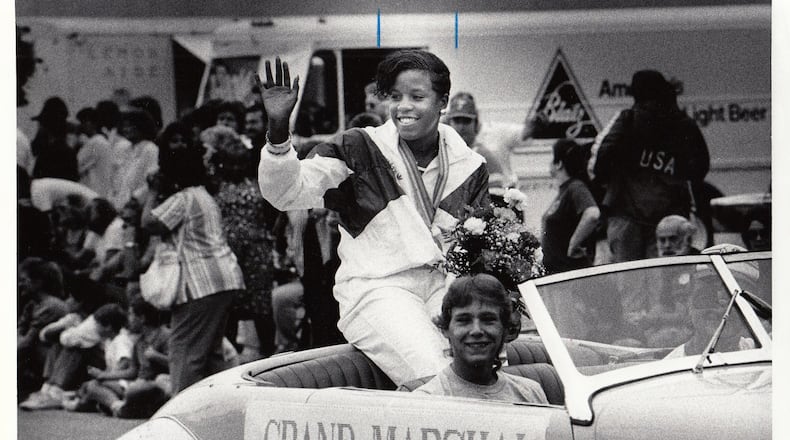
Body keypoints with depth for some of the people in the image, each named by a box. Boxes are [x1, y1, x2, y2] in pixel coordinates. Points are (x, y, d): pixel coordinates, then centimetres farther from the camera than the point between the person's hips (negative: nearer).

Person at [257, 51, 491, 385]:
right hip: (378, 287, -4)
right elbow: (285, 193, -6)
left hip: (444, 284, 4)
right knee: (432, 376, -29)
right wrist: (278, 131, -22)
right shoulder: (360, 150, 4)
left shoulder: (469, 166, 14)